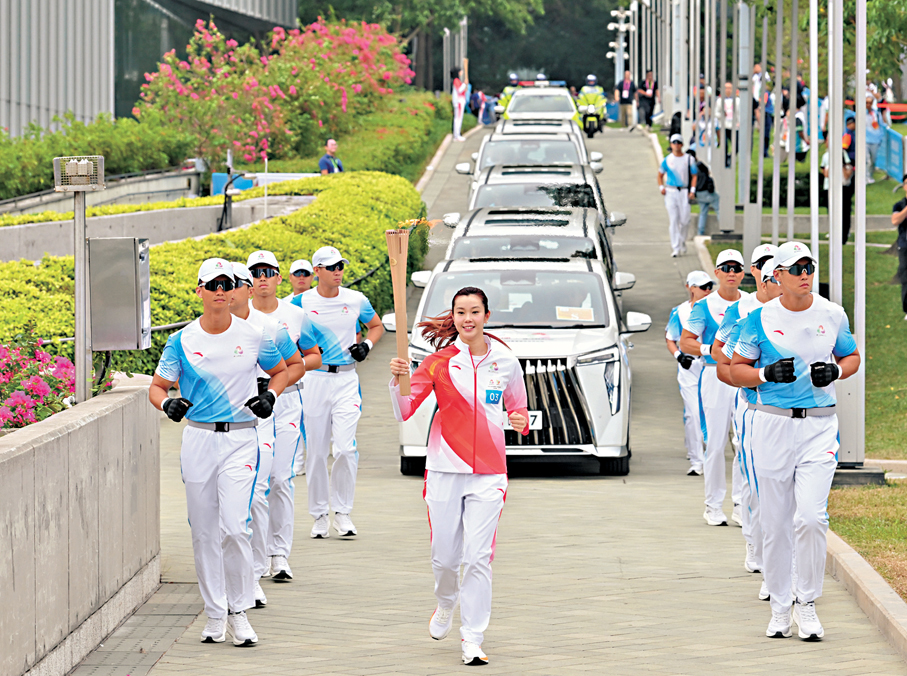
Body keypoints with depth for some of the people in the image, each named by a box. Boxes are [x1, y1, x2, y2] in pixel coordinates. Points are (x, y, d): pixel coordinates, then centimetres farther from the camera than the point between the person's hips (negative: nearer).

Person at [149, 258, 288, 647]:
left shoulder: (254, 337, 1)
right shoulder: (182, 341, 1)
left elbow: (281, 370, 17)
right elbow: (157, 386, 6)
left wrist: (270, 395, -4)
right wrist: (168, 403, -17)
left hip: (240, 438, -2)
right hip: (198, 438, 2)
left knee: (234, 526, -14)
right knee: (204, 531, 6)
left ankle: (238, 610, 0)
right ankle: (214, 613, 17)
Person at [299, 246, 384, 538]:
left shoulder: (356, 300, 4)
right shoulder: (302, 303, -1)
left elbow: (376, 325, 21)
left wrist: (367, 344, 1)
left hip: (346, 379, 0)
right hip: (313, 380, 0)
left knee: (346, 448, -11)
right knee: (316, 452, 3)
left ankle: (342, 511, 2)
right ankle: (319, 514, 15)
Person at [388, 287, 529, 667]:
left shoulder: (505, 361, 5)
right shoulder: (439, 362, 1)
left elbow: (517, 407, 19)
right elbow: (404, 412, -4)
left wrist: (519, 421, -4)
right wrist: (398, 381, -22)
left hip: (488, 472, 0)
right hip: (445, 468, 0)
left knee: (479, 557, -7)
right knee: (445, 556, 5)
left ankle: (472, 639, -1)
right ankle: (446, 604, 38)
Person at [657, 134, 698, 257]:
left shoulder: (688, 159, 4)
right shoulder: (667, 160, 5)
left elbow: (694, 176, 7)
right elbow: (660, 175, 16)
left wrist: (692, 190, -5)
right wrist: (661, 187, 0)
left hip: (684, 192, 0)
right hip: (670, 192, 0)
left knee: (684, 220, 0)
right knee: (674, 220, -6)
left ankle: (682, 242, 27)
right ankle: (675, 248, -6)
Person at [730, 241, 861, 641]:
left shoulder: (832, 315, 5)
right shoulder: (760, 319, 1)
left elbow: (852, 357, 18)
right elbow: (736, 369, 6)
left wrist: (835, 371, -4)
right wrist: (766, 373, -14)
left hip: (819, 425, 0)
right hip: (772, 424, 0)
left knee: (810, 517, -14)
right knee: (775, 524, 4)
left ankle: (807, 604, -1)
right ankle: (779, 606, 17)